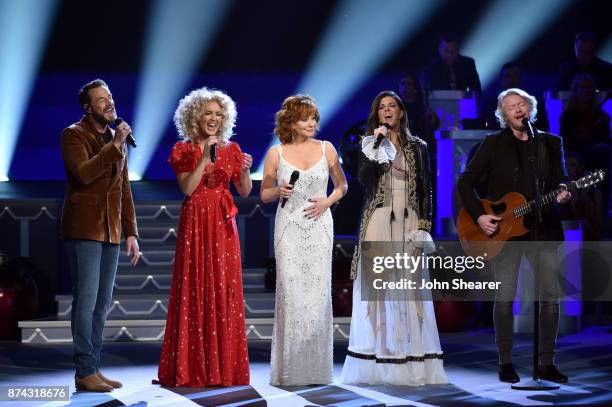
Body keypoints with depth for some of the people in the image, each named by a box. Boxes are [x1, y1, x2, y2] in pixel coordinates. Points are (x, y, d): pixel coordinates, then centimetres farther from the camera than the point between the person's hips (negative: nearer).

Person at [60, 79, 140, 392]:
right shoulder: (73, 135, -4)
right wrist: (114, 145, -20)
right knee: (86, 301, -9)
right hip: (84, 229, -7)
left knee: (102, 304, 7)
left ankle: (93, 369, 11)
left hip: (111, 231, 7)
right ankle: (85, 372, -6)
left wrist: (131, 233, 14)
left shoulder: (118, 140, 17)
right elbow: (83, 173, -22)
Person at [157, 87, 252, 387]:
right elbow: (187, 188, -10)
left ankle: (224, 365, 7)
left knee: (224, 291, 1)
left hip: (223, 226, 3)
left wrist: (245, 169, -11)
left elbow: (244, 191, 8)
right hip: (195, 224, -2)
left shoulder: (231, 149, 9)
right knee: (194, 291, -3)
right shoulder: (183, 150, 2)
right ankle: (192, 367, 3)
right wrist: (205, 157, -15)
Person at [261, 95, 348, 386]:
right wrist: (279, 191, -11)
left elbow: (341, 185, 15)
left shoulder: (326, 149, 5)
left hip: (319, 227, 1)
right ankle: (290, 369, 3)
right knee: (290, 293, -4)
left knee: (318, 293, -1)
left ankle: (317, 367, 8)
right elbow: (264, 194, 10)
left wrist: (328, 201, -4)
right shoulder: (276, 153, 2)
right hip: (289, 228, -1)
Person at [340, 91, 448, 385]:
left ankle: (411, 364, -1)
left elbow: (426, 189, 9)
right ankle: (376, 363, -4)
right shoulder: (370, 144, 8)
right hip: (378, 222, -1)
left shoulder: (417, 147, 12)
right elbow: (364, 179, -9)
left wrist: (423, 227, -1)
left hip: (408, 222, 1)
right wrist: (378, 145, -12)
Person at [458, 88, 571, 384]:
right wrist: (479, 216, -10)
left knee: (551, 296, -2)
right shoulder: (494, 144, 4)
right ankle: (505, 363, 8)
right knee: (504, 298, -6)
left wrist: (563, 194, -17)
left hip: (543, 228, 2)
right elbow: (466, 182, 2)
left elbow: (561, 179, 7)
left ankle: (546, 364, 9)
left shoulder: (551, 143, 12)